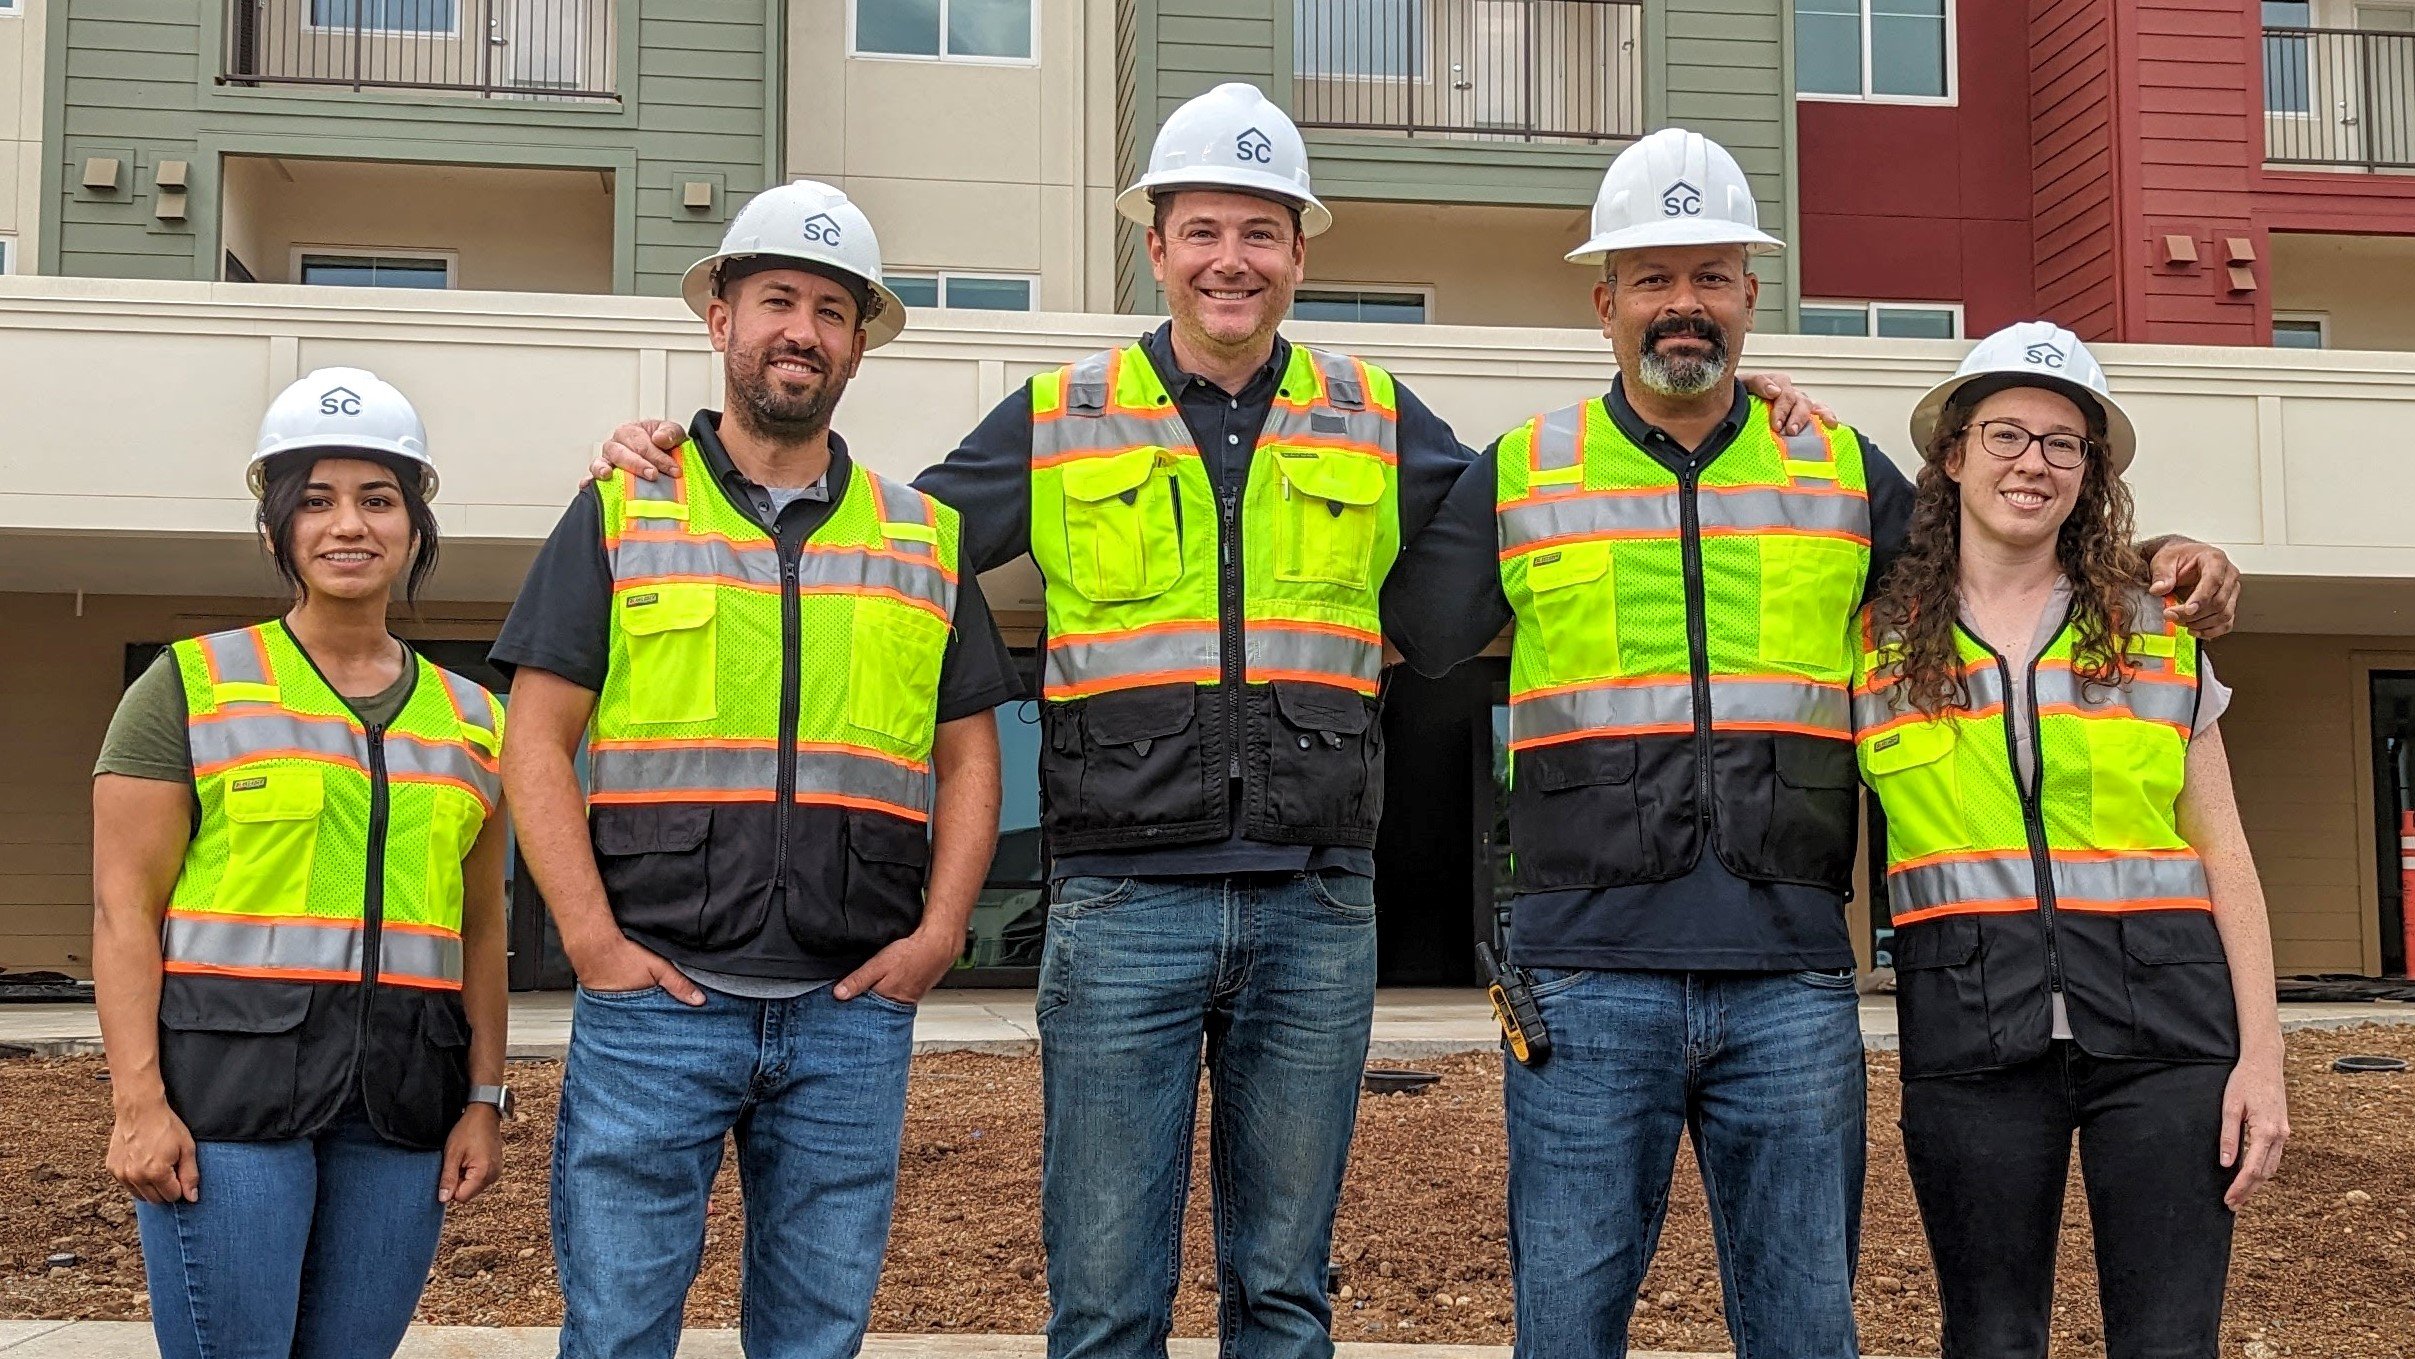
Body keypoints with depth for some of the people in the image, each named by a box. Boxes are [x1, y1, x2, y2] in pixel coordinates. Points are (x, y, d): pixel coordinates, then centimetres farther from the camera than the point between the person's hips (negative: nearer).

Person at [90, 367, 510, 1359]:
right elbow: (124, 905, -2)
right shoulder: (191, 687, 3)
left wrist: (485, 1099, 8)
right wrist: (139, 1099, -11)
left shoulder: (470, 718, 14)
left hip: (401, 1094, 4)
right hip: (229, 1076, -3)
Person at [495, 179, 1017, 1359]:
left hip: (854, 1009, 2)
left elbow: (968, 758, 14)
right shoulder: (618, 517, 6)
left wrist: (941, 929, -1)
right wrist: (594, 939, -10)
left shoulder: (927, 540, 14)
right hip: (654, 999, -2)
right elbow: (537, 743, 1)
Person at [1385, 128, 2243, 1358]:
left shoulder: (1845, 473, 13)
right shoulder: (1521, 474, 9)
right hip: (1589, 968, -1)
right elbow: (1394, 644, 11)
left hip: (1791, 977, 2)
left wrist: (2152, 572, 10)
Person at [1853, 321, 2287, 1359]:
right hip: (1969, 1028, -1)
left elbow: (2225, 858, 10)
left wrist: (2261, 1054, 1)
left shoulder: (2157, 636, 11)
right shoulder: (1873, 638, 7)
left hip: (2162, 1018, 1)